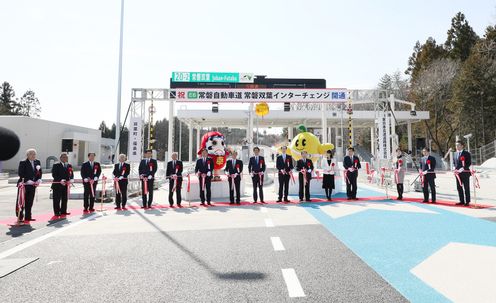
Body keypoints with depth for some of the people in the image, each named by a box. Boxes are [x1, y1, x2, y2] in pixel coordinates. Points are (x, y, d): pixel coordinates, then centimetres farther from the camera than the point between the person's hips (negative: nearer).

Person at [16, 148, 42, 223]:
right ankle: (20, 217, 12)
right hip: (24, 185, -4)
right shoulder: (23, 163, -8)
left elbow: (40, 172, 11)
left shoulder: (37, 162, 7)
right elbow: (20, 173, -13)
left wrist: (39, 180, -5)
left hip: (33, 185, 5)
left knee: (30, 202, 10)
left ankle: (28, 217, 18)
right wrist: (28, 181, -20)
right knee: (22, 202, 1)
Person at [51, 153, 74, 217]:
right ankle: (57, 212, 8)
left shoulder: (69, 166, 13)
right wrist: (60, 180, -21)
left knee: (65, 199, 10)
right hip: (57, 185, -5)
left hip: (66, 185, 5)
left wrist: (71, 180, -10)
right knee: (57, 199, 0)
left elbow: (71, 174, 10)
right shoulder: (56, 165, -2)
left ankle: (63, 211, 19)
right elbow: (54, 175, -10)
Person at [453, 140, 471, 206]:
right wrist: (455, 167, 3)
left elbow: (469, 163, -10)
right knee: (459, 188, 9)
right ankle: (462, 201, 17)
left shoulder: (466, 153, -5)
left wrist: (463, 168, -20)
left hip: (465, 173, -6)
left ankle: (467, 201, 7)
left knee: (466, 188, 0)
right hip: (457, 173, 6)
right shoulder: (455, 154, 13)